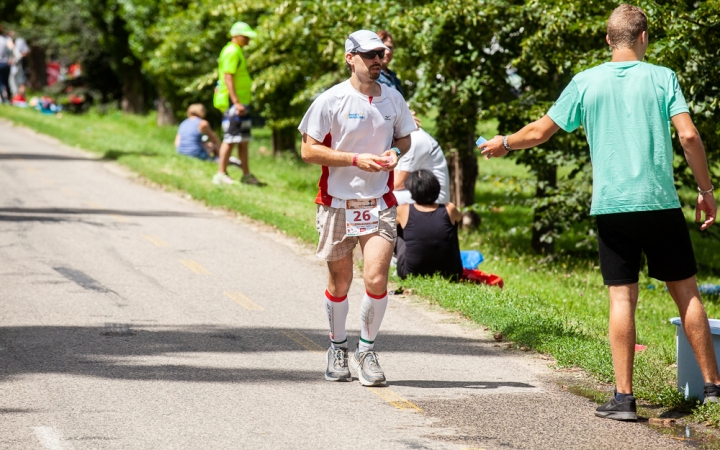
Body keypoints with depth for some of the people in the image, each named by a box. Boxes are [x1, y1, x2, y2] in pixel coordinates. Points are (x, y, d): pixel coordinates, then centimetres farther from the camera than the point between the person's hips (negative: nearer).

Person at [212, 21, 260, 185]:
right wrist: (236, 102, -24)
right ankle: (221, 174, -8)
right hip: (234, 102, -10)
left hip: (241, 102, 10)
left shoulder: (237, 52, 19)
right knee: (231, 139, -10)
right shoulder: (232, 52, -12)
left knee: (244, 140, 12)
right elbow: (228, 78, -20)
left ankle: (246, 175, 16)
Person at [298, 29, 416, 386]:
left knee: (376, 279, -11)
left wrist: (395, 153, -3)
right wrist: (357, 160, -16)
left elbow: (405, 139, 21)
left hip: (379, 203, 2)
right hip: (337, 203, -2)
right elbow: (309, 151, -8)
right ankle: (338, 348, 30)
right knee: (339, 283, 8)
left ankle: (367, 351, 7)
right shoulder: (330, 101, -7)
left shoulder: (392, 99, 6)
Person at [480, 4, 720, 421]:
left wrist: (503, 144, 28)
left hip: (611, 205, 1)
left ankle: (624, 397, -3)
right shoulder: (662, 77, 1)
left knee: (623, 298, 1)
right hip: (661, 202, -1)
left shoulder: (586, 82, 4)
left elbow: (540, 131, 9)